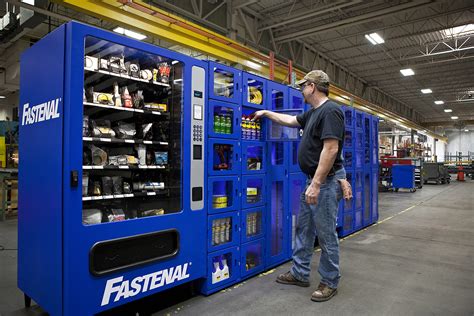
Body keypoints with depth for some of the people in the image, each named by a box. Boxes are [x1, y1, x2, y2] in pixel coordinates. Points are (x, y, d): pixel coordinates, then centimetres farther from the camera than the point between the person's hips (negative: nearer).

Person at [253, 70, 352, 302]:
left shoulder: (330, 111, -17)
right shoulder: (313, 112, 13)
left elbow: (331, 149, -25)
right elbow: (290, 120, 30)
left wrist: (316, 184, -26)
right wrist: (266, 113, 35)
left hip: (326, 182, -10)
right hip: (313, 180, 10)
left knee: (326, 234, 2)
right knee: (303, 228, 16)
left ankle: (330, 283, 19)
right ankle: (300, 274, 29)